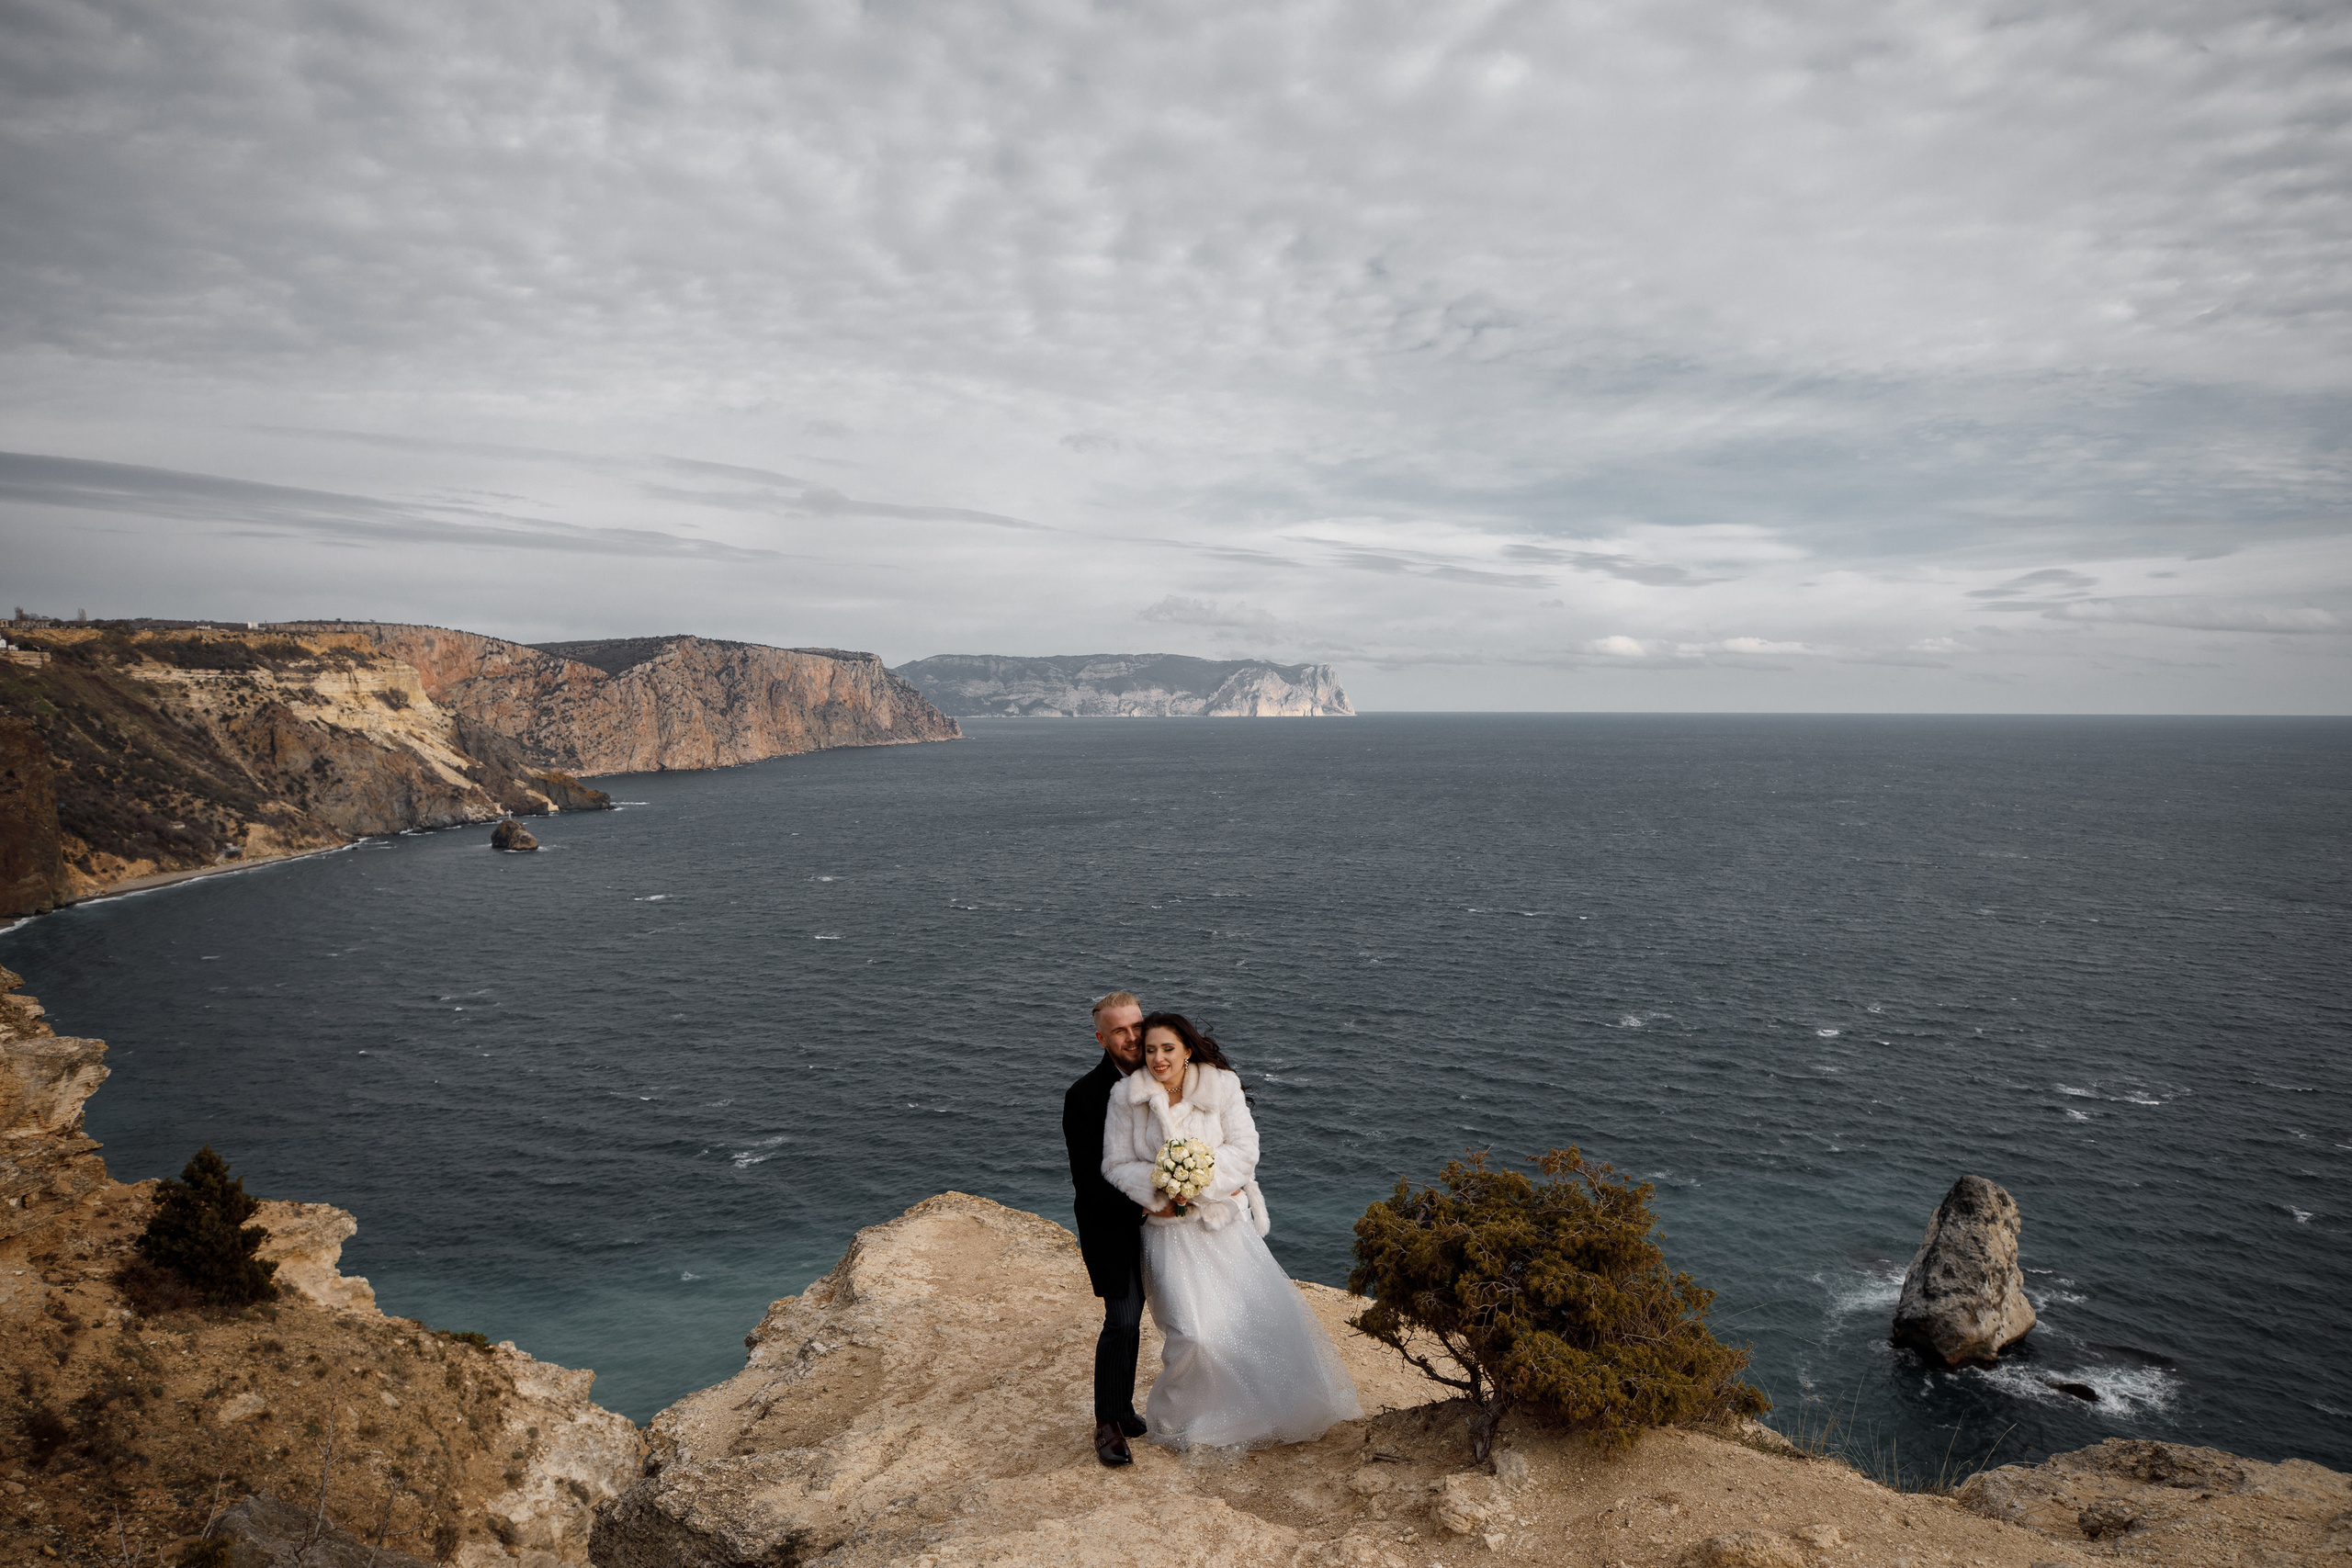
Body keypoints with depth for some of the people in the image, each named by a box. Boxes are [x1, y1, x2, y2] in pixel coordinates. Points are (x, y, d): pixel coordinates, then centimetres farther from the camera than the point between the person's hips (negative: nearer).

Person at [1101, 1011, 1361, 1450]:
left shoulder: (1221, 1086, -6)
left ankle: (1276, 1409, 33)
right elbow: (1116, 1164, -3)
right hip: (1170, 1230, -2)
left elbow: (1244, 1149, -9)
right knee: (1192, 1331, -11)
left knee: (1261, 1311, 6)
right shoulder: (1126, 1097, -6)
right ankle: (1174, 1420, 17)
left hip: (1224, 1221, 2)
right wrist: (1159, 1193, -18)